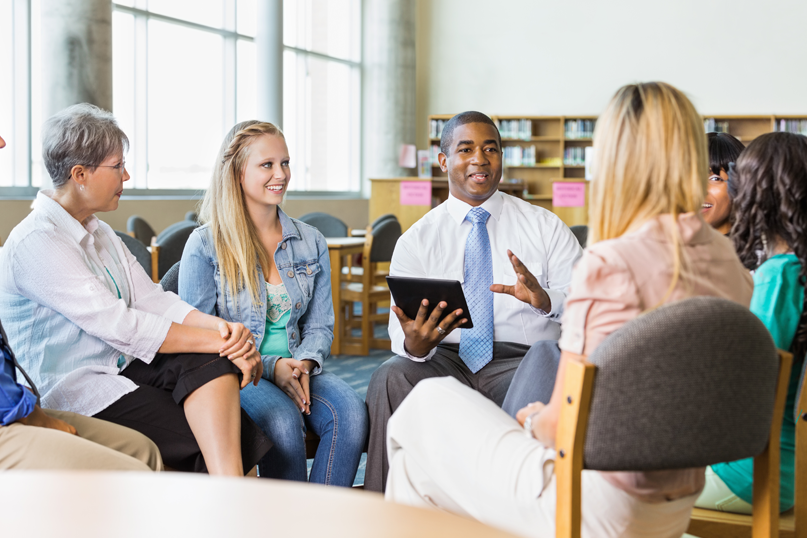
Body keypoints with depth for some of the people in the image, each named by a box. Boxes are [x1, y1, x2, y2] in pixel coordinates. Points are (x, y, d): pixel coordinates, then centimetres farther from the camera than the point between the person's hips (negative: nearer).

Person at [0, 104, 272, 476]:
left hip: (124, 366, 8)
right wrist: (218, 341, -22)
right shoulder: (35, 244, -15)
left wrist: (219, 326, -13)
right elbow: (120, 326, -22)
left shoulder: (99, 233, 17)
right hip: (76, 393, -8)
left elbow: (152, 299, 7)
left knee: (214, 363, -23)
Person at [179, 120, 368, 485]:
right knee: (283, 420, -34)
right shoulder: (204, 246, -1)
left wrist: (304, 363, -10)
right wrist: (270, 366, -14)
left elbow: (320, 325, 13)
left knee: (351, 411, -27)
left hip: (298, 369, 4)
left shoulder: (310, 242, 12)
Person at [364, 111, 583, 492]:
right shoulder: (414, 242, 12)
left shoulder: (546, 228, 11)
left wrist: (546, 299, -23)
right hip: (444, 359, 1)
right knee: (391, 377, -31)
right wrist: (414, 343, -23)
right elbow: (401, 335, 3)